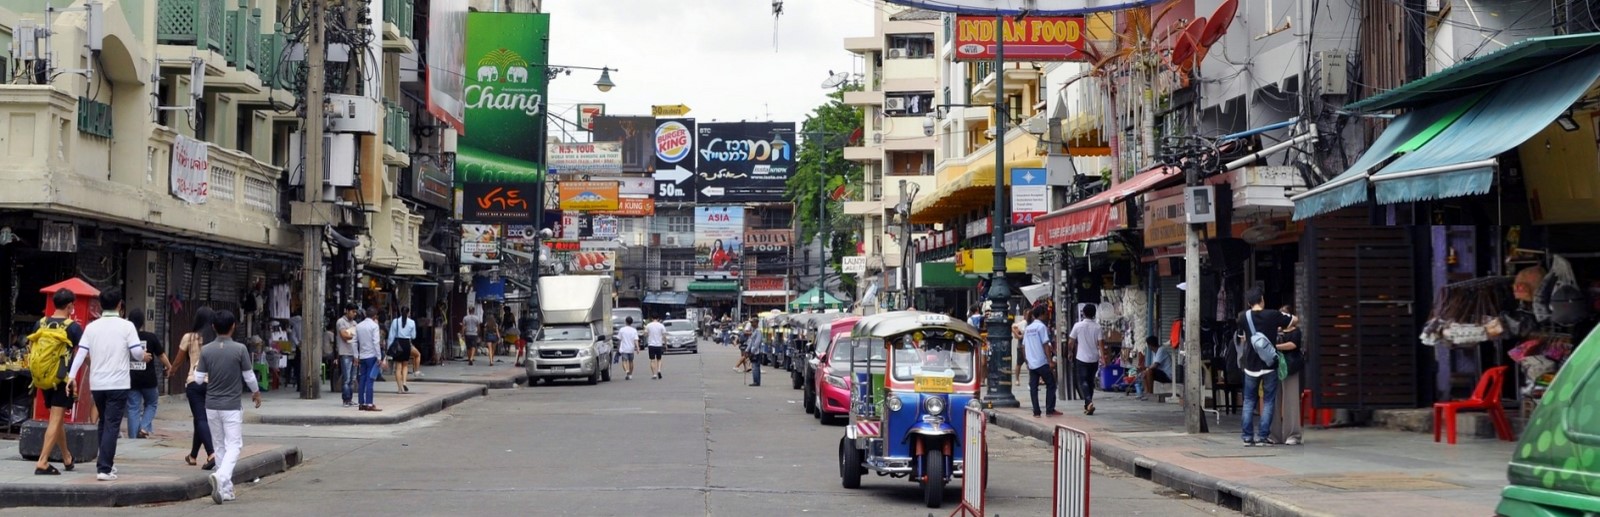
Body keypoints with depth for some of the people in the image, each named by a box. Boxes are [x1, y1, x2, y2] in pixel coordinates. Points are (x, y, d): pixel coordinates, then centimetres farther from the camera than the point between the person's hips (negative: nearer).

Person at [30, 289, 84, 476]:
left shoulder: (41, 324, 5)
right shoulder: (73, 327, -10)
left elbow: (31, 347, 11)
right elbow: (80, 354, -10)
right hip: (64, 378, -6)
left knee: (56, 418, 19)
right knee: (56, 419, -6)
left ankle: (67, 458, 33)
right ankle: (42, 463, -14)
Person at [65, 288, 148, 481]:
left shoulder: (91, 327, 4)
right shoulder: (126, 326, -6)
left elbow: (81, 353, -2)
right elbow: (137, 352, -10)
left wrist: (71, 376, -1)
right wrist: (144, 357, 11)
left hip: (96, 383, 4)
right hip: (118, 383, -4)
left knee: (104, 423, 20)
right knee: (112, 425, -3)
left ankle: (105, 463, 27)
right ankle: (104, 468, -12)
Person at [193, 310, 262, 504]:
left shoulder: (206, 350, -2)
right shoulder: (240, 349, -10)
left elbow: (199, 378, 1)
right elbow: (249, 376, -5)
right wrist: (256, 393, 14)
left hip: (212, 406, 3)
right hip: (232, 406, -3)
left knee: (219, 446, 13)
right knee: (233, 445, 0)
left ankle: (226, 489, 16)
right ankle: (220, 476, -27)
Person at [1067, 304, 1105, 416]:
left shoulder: (1078, 326, -7)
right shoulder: (1097, 327, -3)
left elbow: (1070, 342, -1)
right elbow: (1100, 343, -8)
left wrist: (1071, 352, 18)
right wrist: (1103, 358, -6)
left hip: (1081, 358, -3)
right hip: (1094, 359, 3)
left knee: (1083, 382, -3)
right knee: (1090, 381, 16)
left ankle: (1089, 402, -25)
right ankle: (1087, 405, 22)